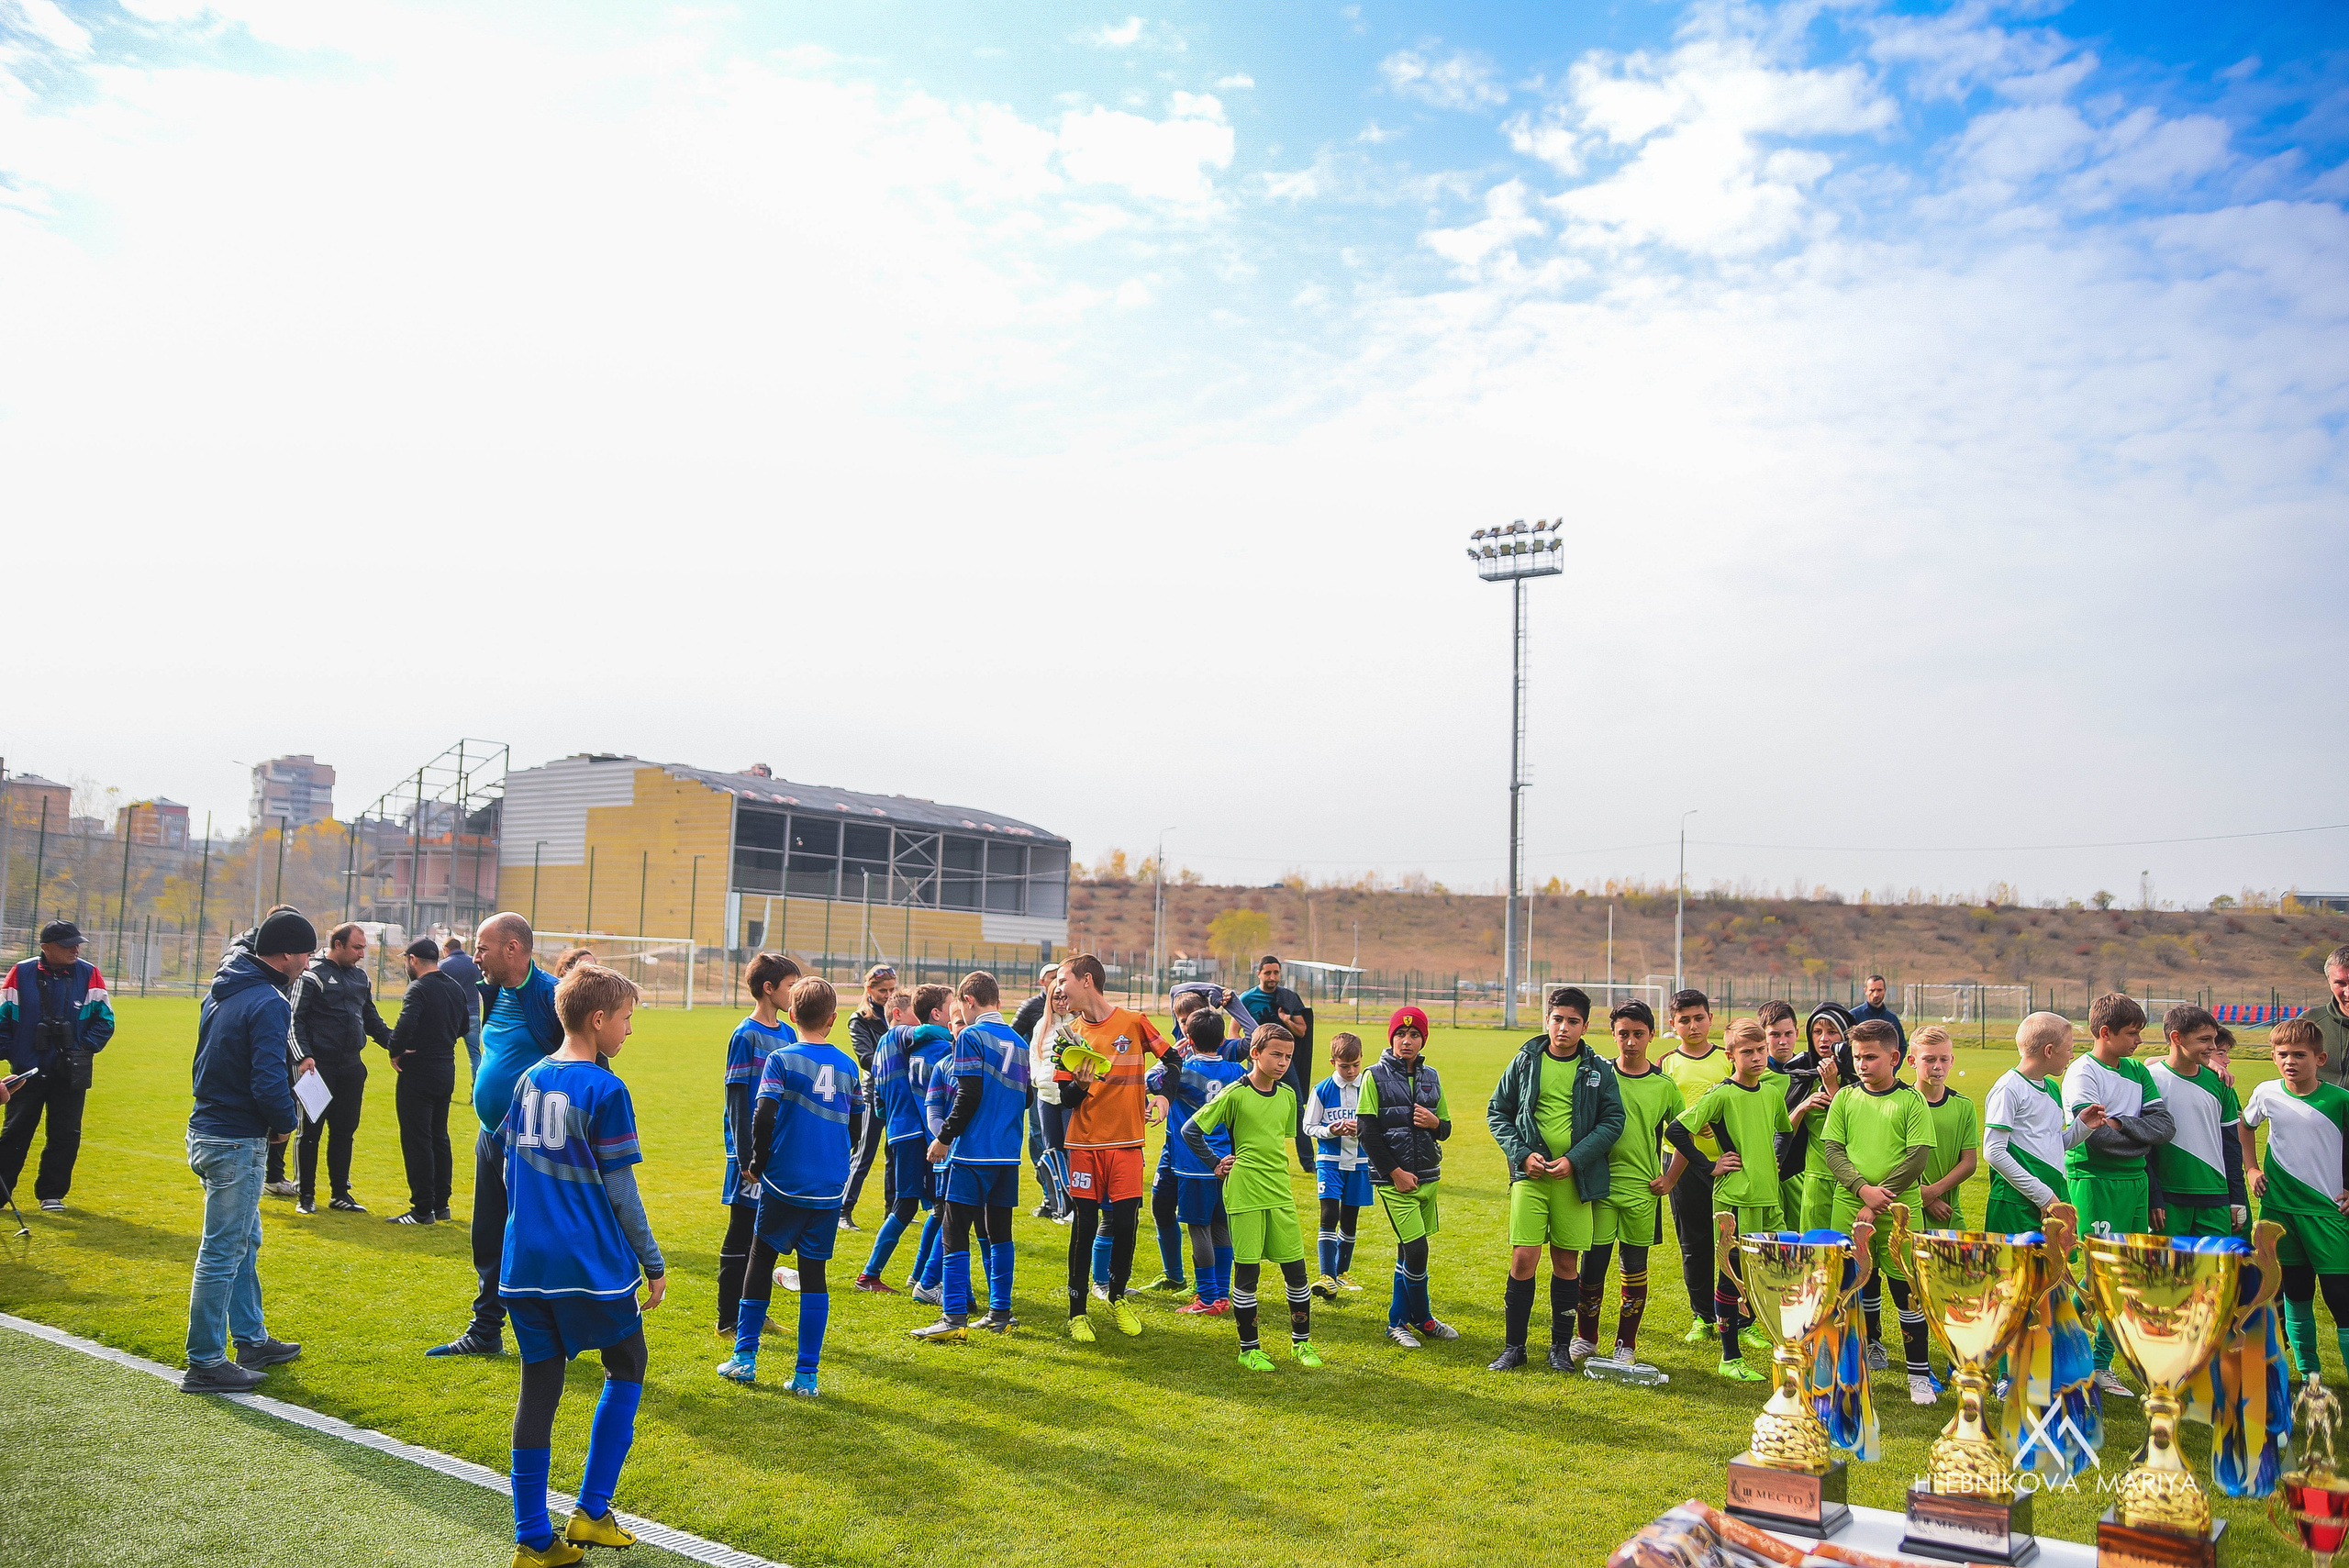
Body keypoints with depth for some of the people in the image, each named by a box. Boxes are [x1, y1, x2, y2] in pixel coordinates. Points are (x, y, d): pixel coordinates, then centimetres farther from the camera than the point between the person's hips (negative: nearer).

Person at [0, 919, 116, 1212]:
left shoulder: (89, 974, -2)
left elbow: (105, 1020, 2)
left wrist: (84, 1047, -8)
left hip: (70, 1073, 1)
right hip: (27, 1070, -1)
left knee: (65, 1136, 4)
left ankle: (52, 1194, 17)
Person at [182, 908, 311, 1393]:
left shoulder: (222, 991, 10)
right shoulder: (269, 1003, -20)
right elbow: (269, 1082, -26)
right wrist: (286, 1122, -8)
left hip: (207, 1130, 10)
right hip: (237, 1142, -10)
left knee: (245, 1243, 20)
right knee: (222, 1253, -2)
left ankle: (250, 1340, 31)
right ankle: (205, 1365, 6)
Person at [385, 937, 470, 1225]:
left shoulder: (419, 988, -15)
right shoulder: (456, 988, 10)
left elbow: (405, 1024, -30)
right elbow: (462, 1028, 20)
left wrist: (395, 1052, -15)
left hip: (418, 1074, -8)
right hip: (447, 1072, 8)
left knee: (417, 1140, -2)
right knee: (439, 1138, 16)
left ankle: (423, 1209, 0)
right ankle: (440, 1203, 22)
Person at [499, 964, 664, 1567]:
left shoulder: (529, 1079, 7)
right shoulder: (605, 1090, -12)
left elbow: (510, 1170, 15)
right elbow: (619, 1190, -9)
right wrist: (653, 1262, -1)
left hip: (525, 1263, 6)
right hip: (593, 1266, -6)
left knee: (539, 1386, 10)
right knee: (626, 1368, 14)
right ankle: (591, 1511, 13)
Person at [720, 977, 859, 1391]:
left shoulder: (782, 1058, -7)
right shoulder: (847, 1065, 5)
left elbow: (764, 1118, -15)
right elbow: (855, 1128, 12)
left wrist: (757, 1165, 0)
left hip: (785, 1185, -3)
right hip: (830, 1190, 3)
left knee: (760, 1261, 14)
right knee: (814, 1274, 8)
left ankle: (744, 1359, 19)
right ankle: (806, 1374, 8)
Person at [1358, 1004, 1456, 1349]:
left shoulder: (1430, 1077, 10)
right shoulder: (1376, 1076, -5)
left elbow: (1446, 1128, 16)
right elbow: (1366, 1130, -9)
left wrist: (1435, 1123, -9)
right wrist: (1395, 1172, -12)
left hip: (1427, 1177, 5)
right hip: (1394, 1179, -5)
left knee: (1408, 1251, 11)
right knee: (1416, 1249, -10)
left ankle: (1398, 1322, 22)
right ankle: (1423, 1319, 9)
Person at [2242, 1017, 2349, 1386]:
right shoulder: (2267, 1094, 0)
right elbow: (2244, 1126, 20)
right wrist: (2251, 1168, 13)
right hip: (2279, 1208, 3)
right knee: (2295, 1293, 11)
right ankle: (2308, 1374, 22)